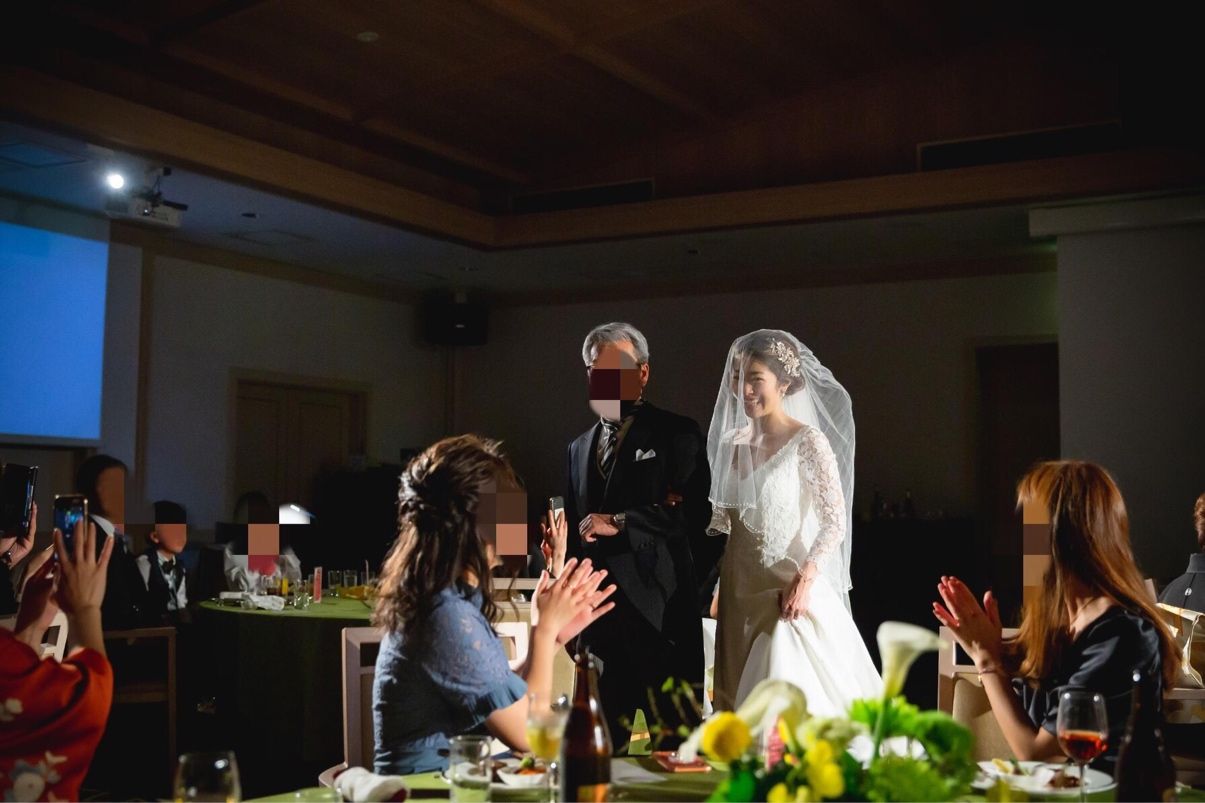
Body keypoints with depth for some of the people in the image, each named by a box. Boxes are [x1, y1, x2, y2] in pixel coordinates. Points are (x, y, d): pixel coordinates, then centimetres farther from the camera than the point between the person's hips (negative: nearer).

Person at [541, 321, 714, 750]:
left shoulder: (675, 433, 1)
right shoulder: (579, 447, 20)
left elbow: (696, 514, -10)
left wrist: (620, 523, -13)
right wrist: (560, 551, 2)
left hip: (658, 608, -5)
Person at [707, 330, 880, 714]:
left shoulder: (808, 442, -10)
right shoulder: (730, 442, 6)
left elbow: (835, 523, -11)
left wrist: (805, 579, -21)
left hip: (791, 592, -6)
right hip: (739, 591, 6)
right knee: (739, 695, 12)